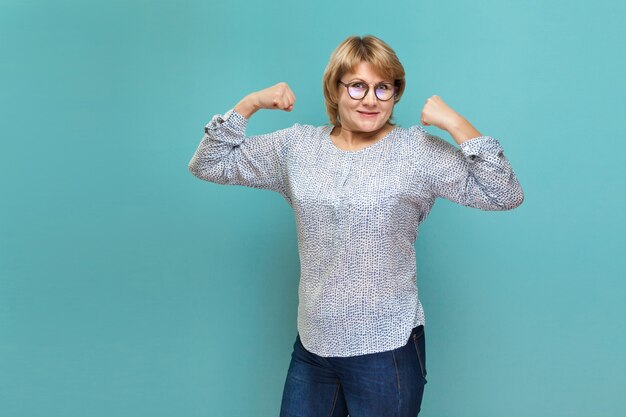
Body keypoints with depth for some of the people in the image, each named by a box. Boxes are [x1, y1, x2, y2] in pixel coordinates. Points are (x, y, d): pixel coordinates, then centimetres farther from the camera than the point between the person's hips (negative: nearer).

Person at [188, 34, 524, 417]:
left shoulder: (419, 151, -6)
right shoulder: (296, 145, 4)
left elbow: (504, 195, -11)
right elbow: (210, 165, 7)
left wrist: (456, 124, -19)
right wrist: (250, 104, -3)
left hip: (388, 349, -3)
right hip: (312, 345, 4)